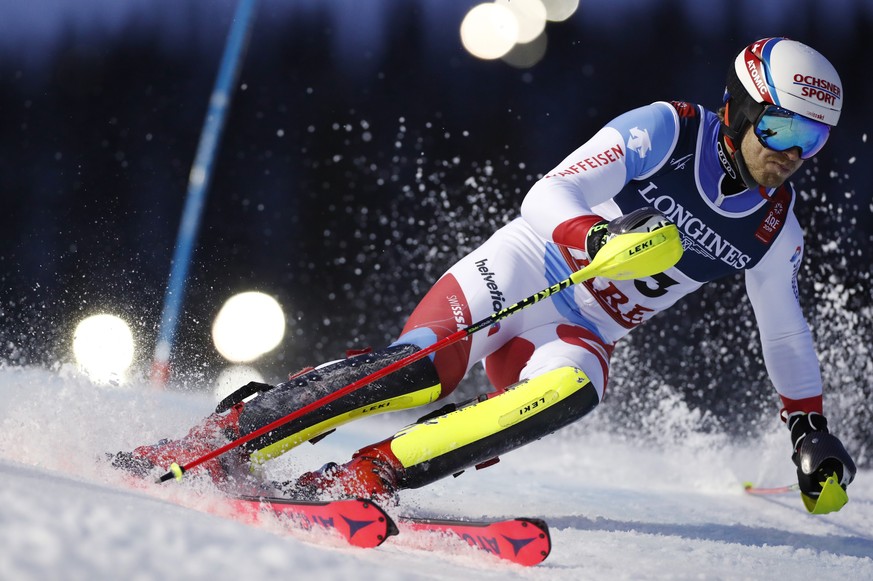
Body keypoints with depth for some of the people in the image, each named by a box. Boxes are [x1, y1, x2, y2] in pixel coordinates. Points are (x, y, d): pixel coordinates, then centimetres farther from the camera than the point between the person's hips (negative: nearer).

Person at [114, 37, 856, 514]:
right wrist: (598, 239, -38)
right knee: (420, 368, -31)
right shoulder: (668, 130, -10)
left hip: (577, 335, 4)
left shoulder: (777, 229, 5)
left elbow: (787, 335, 22)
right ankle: (220, 440, -20)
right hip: (518, 274, -4)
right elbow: (546, 196, -18)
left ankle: (361, 477, -35)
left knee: (573, 390, -33)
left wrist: (811, 431, 22)